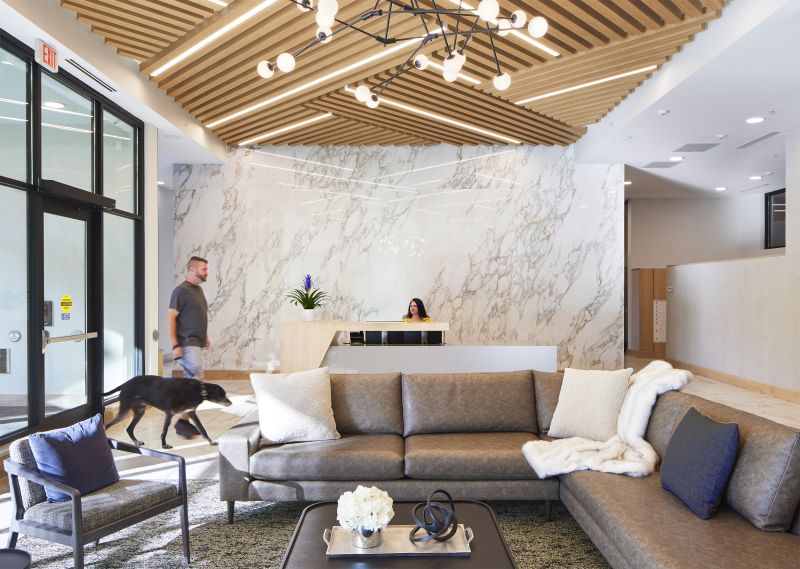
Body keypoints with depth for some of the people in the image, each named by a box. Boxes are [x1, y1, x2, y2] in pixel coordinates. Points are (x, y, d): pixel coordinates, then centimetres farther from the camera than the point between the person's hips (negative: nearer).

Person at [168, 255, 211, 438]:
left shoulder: (198, 289, 16)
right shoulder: (181, 290, -11)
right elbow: (171, 317, -15)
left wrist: (205, 337, 21)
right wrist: (175, 345, -19)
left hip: (196, 343, 9)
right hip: (187, 344, -9)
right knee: (196, 380, -14)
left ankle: (184, 421, 17)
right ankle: (182, 421, -8)